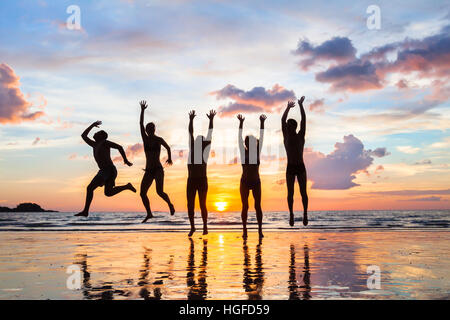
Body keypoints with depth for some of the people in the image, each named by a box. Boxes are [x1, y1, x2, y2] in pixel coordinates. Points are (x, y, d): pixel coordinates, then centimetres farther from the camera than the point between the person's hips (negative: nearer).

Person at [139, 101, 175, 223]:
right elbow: (140, 124, -3)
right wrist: (142, 110, -11)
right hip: (148, 171, 4)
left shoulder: (159, 139, -2)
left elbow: (168, 148, 16)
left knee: (160, 192, -21)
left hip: (158, 169, -4)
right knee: (142, 193, -1)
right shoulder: (145, 139, 5)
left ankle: (170, 204, 9)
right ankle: (149, 214, 18)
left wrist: (169, 158, 6)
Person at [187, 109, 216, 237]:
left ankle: (205, 227, 13)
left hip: (202, 181, -3)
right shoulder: (192, 150, 8)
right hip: (191, 181, 3)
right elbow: (190, 134, 5)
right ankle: (192, 227, 16)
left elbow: (209, 135, -3)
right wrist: (191, 120, 1)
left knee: (202, 205, -1)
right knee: (190, 205, 3)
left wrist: (211, 120, -7)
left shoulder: (205, 151, 2)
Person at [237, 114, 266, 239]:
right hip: (245, 182, -1)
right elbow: (239, 138, -8)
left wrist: (262, 123, -10)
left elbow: (261, 138, -2)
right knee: (245, 206, 1)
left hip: (256, 182, 2)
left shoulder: (257, 152, 4)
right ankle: (245, 230, 6)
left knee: (258, 206, 0)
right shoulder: (243, 152, -1)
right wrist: (241, 123, -16)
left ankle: (260, 230, 2)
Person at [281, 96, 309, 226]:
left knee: (303, 192, -1)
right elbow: (283, 120, -1)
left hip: (301, 167, -1)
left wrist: (301, 105, -8)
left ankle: (305, 214, 5)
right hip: (290, 168, 1)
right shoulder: (286, 136, 6)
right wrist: (288, 107, -2)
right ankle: (291, 214, 10)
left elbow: (303, 120, -4)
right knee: (290, 193, 1)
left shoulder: (300, 136, 3)